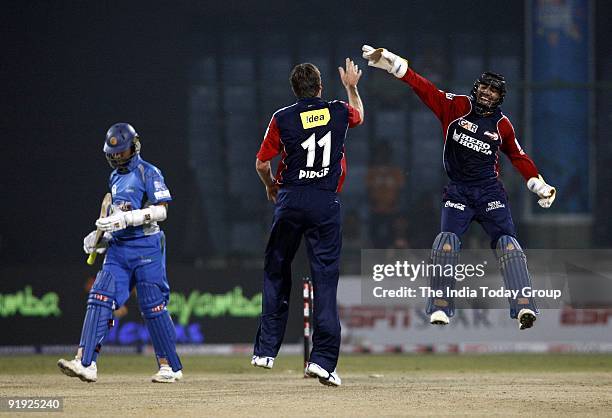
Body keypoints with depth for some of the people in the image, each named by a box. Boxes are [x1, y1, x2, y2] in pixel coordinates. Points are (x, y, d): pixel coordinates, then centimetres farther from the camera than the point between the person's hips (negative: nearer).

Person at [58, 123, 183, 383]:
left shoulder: (148, 173, -6)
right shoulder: (115, 177, 18)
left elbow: (160, 211, -14)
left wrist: (124, 219, -21)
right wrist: (101, 236, 10)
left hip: (146, 247, -7)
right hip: (118, 247, 7)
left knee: (153, 307, -4)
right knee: (100, 299, -8)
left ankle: (170, 367, 8)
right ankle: (85, 363, -16)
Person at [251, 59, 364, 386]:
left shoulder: (283, 118, -2)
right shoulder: (338, 111, 4)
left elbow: (262, 164, 1)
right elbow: (358, 115, 29)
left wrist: (271, 186, 22)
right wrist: (351, 87, 48)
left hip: (290, 200, 0)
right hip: (326, 203, 0)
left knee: (276, 271, 15)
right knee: (325, 277, -2)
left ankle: (266, 349, 13)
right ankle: (323, 359, -9)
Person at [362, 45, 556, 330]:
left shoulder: (502, 125, 6)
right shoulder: (457, 106, 1)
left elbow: (518, 156, 20)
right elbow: (423, 88, -5)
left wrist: (539, 185, 14)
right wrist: (390, 62, -13)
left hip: (490, 191, 1)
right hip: (458, 192, -1)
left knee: (507, 242, -16)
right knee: (447, 241, -19)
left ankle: (524, 307, -24)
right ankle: (440, 308, -15)